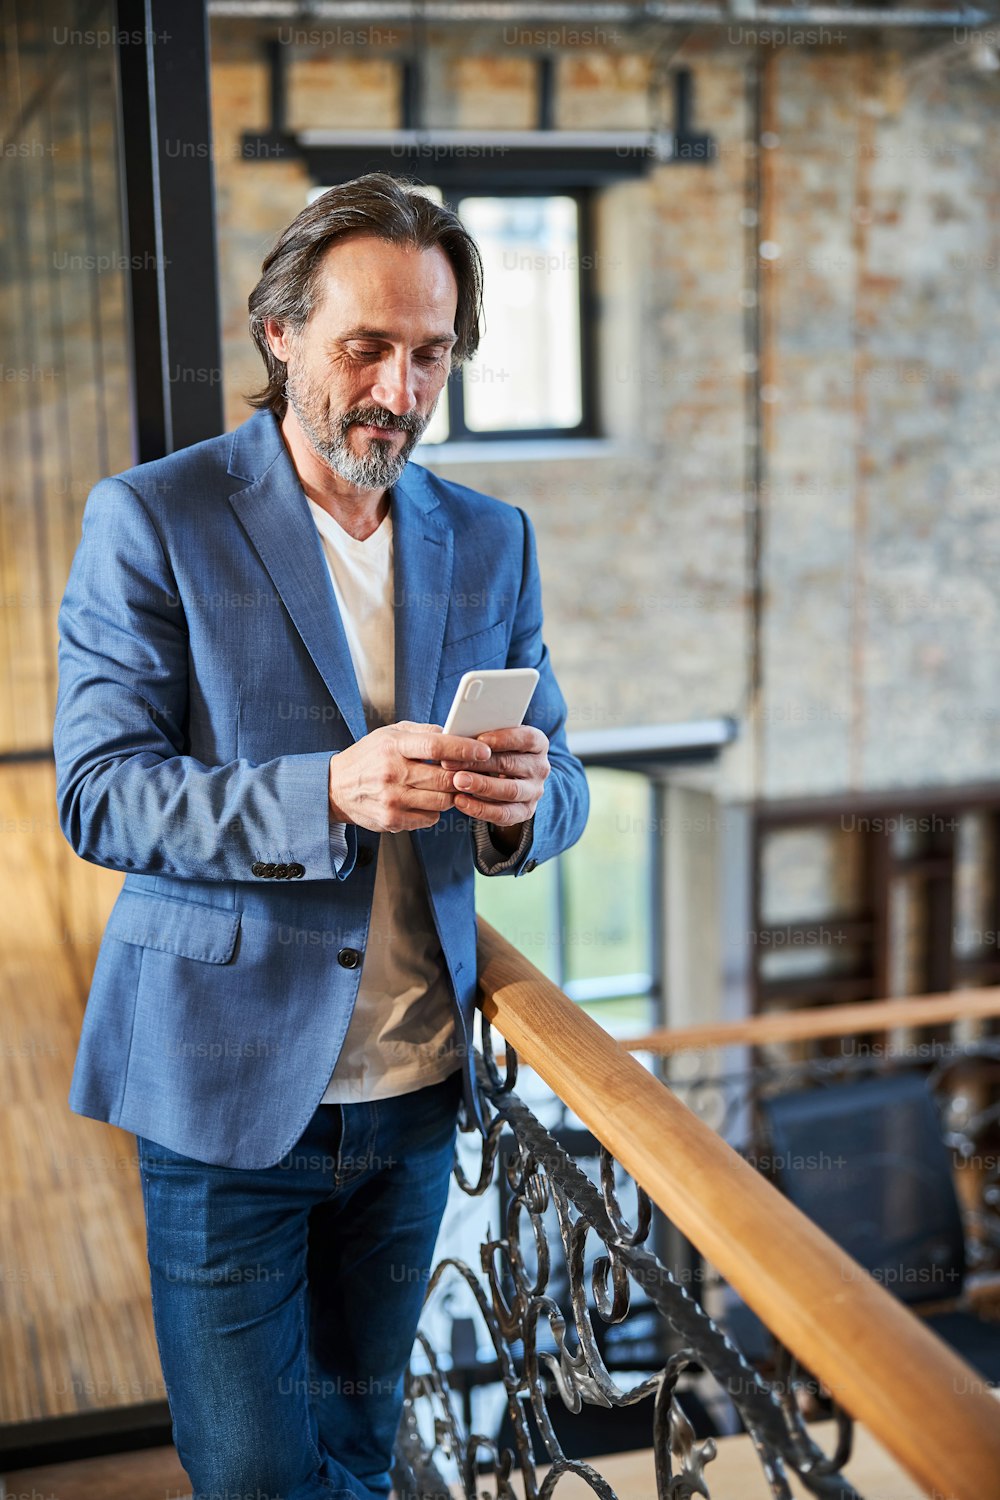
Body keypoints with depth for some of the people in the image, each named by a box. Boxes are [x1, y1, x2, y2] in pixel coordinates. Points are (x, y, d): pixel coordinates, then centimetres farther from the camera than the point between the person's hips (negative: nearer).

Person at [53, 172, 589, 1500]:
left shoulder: (491, 541, 7)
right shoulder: (152, 520, -6)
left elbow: (557, 786, 8)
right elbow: (97, 792, -12)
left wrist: (522, 798, -17)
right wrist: (328, 792, -27)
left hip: (417, 1092, 4)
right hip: (227, 1085, -4)